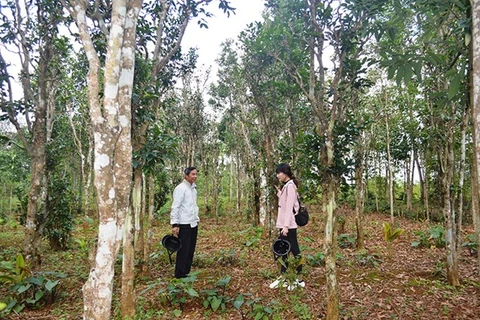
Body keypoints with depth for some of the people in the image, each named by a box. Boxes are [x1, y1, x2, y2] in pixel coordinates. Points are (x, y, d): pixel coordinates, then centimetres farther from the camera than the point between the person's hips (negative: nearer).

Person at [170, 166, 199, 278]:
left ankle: (186, 272, 23)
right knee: (183, 250, -2)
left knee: (191, 250, 12)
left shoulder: (193, 188, 13)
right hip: (184, 225, -8)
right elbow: (175, 207, -15)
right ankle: (179, 274, 10)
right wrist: (174, 224, -19)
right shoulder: (180, 188, -12)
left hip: (193, 224, 8)